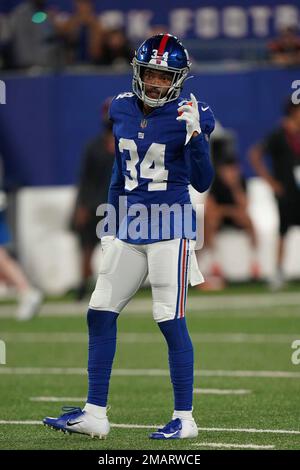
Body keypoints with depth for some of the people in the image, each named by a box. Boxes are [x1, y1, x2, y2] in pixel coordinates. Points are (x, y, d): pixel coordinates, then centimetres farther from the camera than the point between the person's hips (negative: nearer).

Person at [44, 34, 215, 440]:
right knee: (100, 313, 6)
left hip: (170, 227, -6)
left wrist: (195, 136, -26)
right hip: (129, 227, 6)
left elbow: (202, 182, -12)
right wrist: (111, 227, 22)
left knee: (171, 321, -6)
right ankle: (95, 414, 12)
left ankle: (185, 418, 2)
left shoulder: (190, 116, -9)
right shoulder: (123, 109, 7)